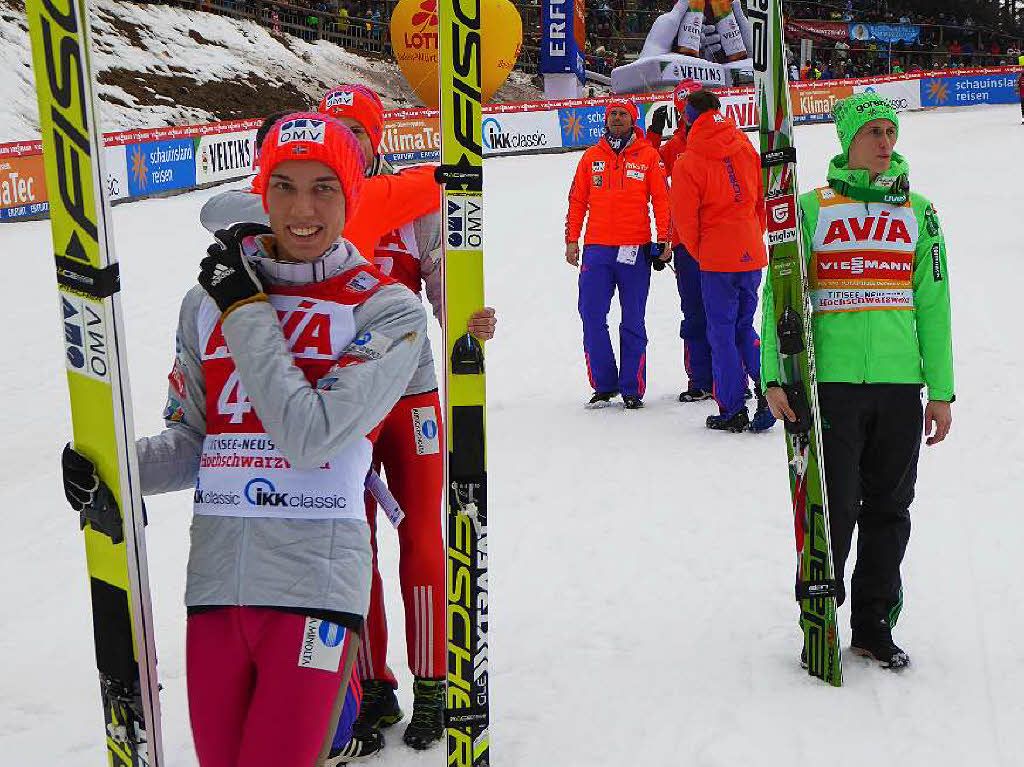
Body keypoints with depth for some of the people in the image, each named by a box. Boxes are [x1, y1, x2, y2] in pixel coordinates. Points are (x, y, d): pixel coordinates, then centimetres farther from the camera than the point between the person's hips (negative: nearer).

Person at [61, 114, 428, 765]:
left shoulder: (388, 308, -4)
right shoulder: (208, 301, 9)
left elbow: (310, 437, -16)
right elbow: (189, 443, 15)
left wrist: (246, 311, -10)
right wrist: (108, 468, -4)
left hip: (314, 589, -4)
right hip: (215, 584, 4)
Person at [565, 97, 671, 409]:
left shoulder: (648, 155, 6)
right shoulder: (592, 156, 12)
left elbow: (662, 200, 5)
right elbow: (577, 200, 13)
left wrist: (664, 240, -3)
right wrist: (571, 239, 6)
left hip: (635, 249, -2)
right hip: (597, 249, 2)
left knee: (633, 322, 3)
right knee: (592, 318, -3)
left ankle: (632, 389, 10)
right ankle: (604, 384, 9)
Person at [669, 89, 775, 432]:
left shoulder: (687, 164, -10)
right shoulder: (746, 149, 5)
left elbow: (685, 220, -6)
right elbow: (763, 200, 12)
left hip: (717, 258, -5)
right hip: (752, 254, 5)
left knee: (722, 332, 3)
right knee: (744, 326, 17)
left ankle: (733, 410, 6)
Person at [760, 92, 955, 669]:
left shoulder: (918, 211, 11)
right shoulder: (812, 208, 2)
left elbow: (934, 305, 11)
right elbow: (780, 294, 0)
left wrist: (941, 391, 7)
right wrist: (774, 376, -10)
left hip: (901, 384, 3)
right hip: (830, 382, -3)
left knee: (888, 510, 9)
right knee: (833, 509, -2)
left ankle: (874, 625, 23)